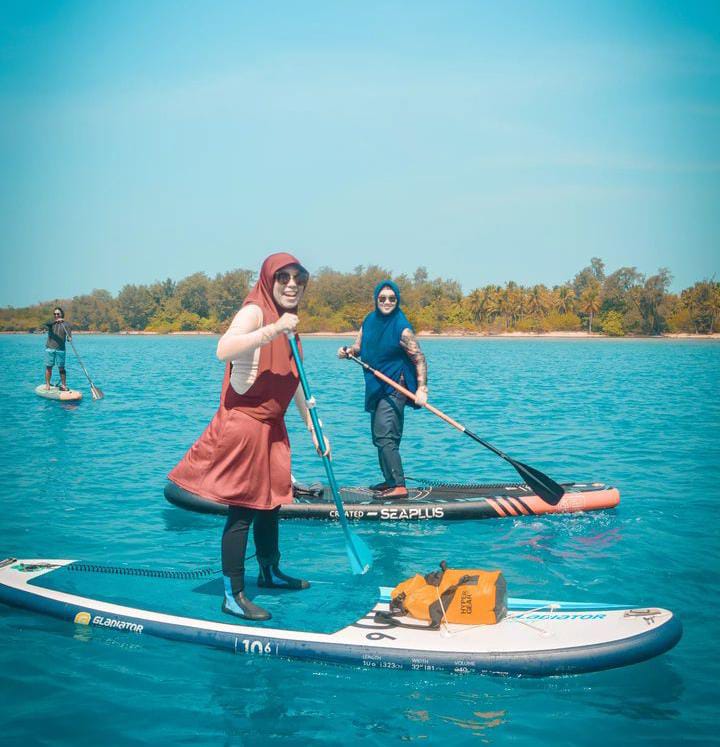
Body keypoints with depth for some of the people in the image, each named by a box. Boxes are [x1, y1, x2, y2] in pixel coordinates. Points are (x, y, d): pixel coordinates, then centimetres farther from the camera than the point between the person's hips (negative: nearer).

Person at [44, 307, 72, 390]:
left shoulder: (65, 324, 3)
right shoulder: (51, 322, 6)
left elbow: (69, 335, -8)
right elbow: (47, 323, -19)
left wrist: (69, 337, -33)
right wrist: (56, 321, -37)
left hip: (60, 349, -1)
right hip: (50, 348, 1)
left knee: (61, 368, 0)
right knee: (48, 367, 2)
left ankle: (63, 385, 5)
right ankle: (47, 384, 9)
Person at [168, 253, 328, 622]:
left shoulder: (287, 322, 13)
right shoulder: (254, 312, -14)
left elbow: (293, 381, 20)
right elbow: (224, 350, -35)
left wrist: (313, 427, 19)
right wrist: (274, 329, -36)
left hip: (271, 425, 9)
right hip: (243, 422, -9)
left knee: (270, 501, 20)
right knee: (244, 509, -6)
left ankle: (269, 572, 38)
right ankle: (233, 595, 2)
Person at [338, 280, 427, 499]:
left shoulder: (402, 328, -15)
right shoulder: (369, 321, 7)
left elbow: (420, 359, -16)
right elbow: (359, 346, 15)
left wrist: (422, 388, -26)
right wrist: (347, 351, -8)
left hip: (394, 389, -9)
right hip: (377, 388, 9)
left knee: (384, 435, -17)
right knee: (380, 436, 16)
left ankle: (399, 487, -18)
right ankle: (390, 481, 27)